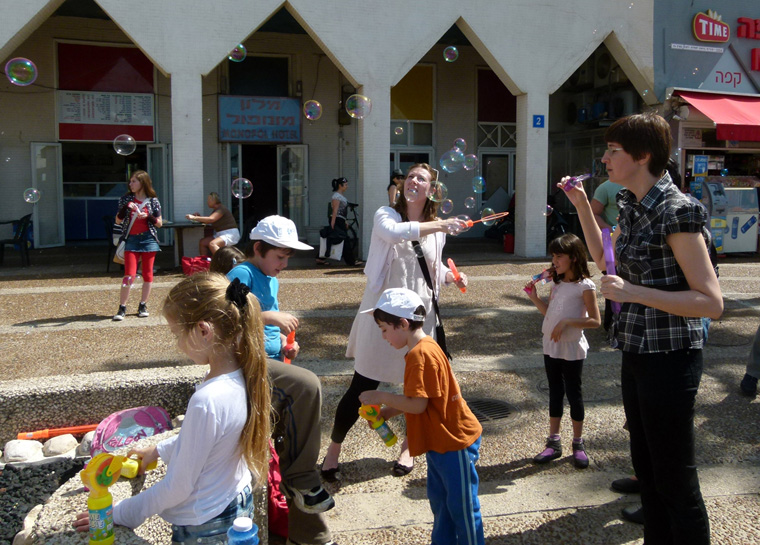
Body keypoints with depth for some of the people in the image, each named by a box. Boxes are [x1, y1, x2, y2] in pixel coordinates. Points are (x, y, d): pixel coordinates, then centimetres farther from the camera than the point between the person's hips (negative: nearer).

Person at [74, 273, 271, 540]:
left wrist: (120, 513, -8)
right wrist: (158, 450, 20)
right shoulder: (242, 376, -9)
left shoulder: (207, 402, -32)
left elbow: (178, 488, -21)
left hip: (205, 528, -7)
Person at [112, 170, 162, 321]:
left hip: (149, 239, 0)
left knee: (147, 274, 4)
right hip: (131, 240, 0)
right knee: (129, 275, -8)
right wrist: (125, 208, -10)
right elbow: (118, 221, 6)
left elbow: (159, 223, 6)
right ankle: (122, 308, -4)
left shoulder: (153, 201, 4)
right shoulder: (126, 199, 7)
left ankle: (143, 306, 15)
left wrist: (148, 216, -12)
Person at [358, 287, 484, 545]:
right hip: (439, 441, 11)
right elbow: (418, 398, 13)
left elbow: (417, 404, -26)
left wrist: (381, 397, -16)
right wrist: (386, 412, 5)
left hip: (455, 442, -10)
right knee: (439, 500, 21)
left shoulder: (421, 354, -24)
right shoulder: (424, 349, 9)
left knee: (462, 507, 3)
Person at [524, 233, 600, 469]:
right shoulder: (557, 284, 9)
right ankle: (553, 443, 21)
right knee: (555, 393, 12)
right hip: (551, 346, 7)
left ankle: (578, 444, 18)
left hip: (572, 349, -7)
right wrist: (534, 297, 2)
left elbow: (595, 320, -15)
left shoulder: (585, 286, -13)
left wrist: (567, 322, -23)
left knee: (574, 393, 4)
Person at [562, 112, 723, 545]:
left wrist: (633, 292, -26)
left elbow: (712, 303, -22)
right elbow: (605, 259, 25)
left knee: (675, 481, 5)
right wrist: (582, 205, 16)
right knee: (647, 470, 20)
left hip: (670, 358, -9)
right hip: (637, 354, 9)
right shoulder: (632, 207, 7)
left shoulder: (677, 212, -19)